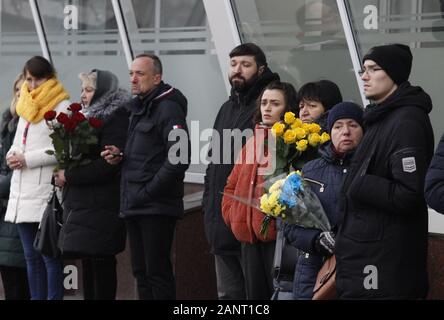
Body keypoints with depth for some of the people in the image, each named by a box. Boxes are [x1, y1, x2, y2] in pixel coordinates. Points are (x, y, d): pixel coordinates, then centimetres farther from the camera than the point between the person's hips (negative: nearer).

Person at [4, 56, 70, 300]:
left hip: (46, 193, -8)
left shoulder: (62, 107, -6)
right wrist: (12, 154, 2)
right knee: (31, 257, 11)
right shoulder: (26, 108, 19)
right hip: (22, 193, 8)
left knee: (49, 255, -8)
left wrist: (28, 159, -13)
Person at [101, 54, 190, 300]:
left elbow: (178, 159, -20)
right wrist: (120, 156, 7)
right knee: (141, 272, 11)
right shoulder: (138, 109, 19)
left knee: (157, 272, -7)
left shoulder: (168, 109, -11)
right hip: (134, 206, 9)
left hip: (156, 206, -9)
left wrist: (149, 191, -18)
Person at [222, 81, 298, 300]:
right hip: (249, 234, 7)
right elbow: (232, 187, 23)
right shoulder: (252, 143, 19)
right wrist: (234, 217, 11)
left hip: (278, 234, -7)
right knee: (255, 293, 11)